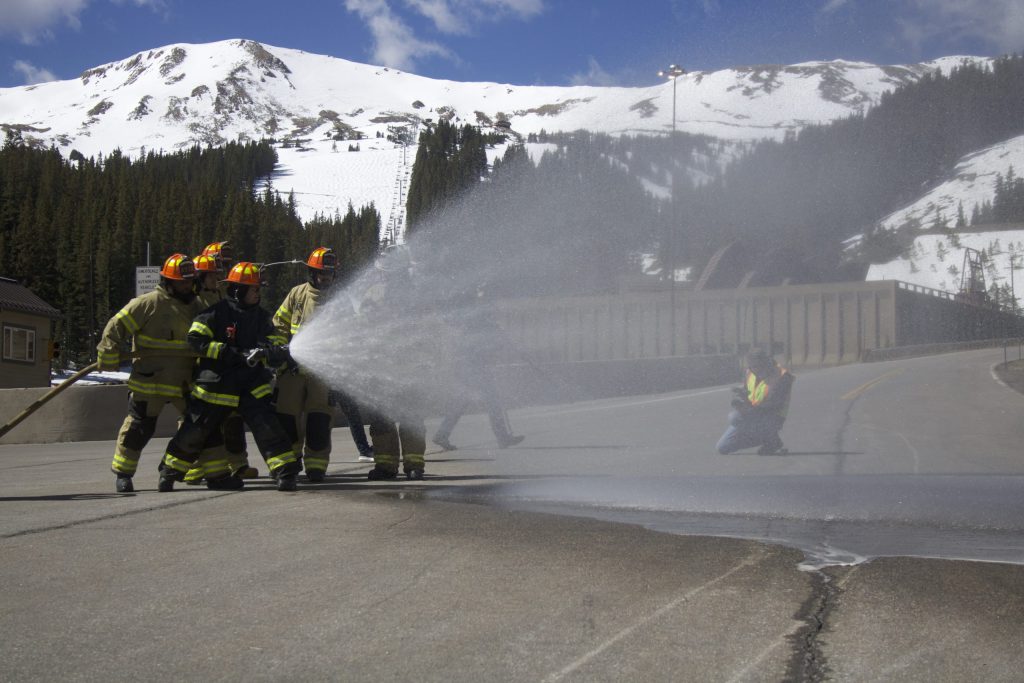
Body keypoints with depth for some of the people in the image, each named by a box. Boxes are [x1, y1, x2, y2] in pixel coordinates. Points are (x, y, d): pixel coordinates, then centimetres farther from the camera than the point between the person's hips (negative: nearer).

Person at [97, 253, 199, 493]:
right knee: (139, 425, -2)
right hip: (149, 381, -6)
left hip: (185, 381, 6)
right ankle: (123, 474, 11)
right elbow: (117, 326, -9)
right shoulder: (149, 303, -10)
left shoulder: (196, 305, 11)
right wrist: (108, 359, -10)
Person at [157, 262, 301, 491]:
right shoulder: (217, 313, -7)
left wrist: (266, 352, -22)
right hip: (216, 385, -3)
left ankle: (285, 472, -11)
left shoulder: (262, 317, 8)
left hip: (252, 386, 3)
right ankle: (169, 473, 25)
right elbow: (195, 340, -15)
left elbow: (278, 347, 4)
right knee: (194, 432, 6)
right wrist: (233, 354, -21)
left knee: (267, 427, -14)